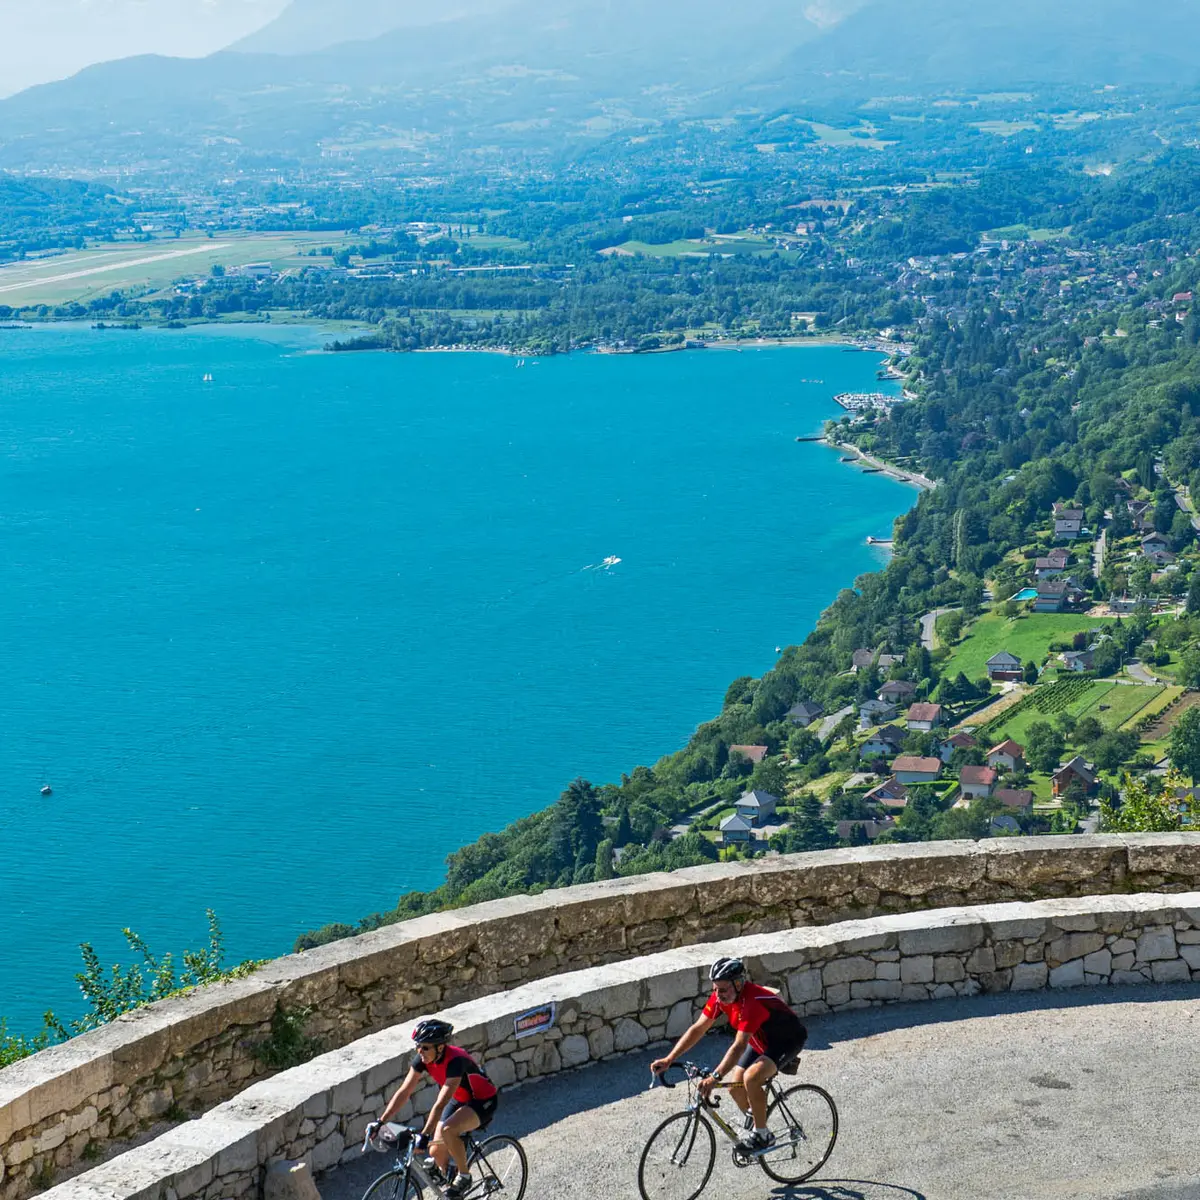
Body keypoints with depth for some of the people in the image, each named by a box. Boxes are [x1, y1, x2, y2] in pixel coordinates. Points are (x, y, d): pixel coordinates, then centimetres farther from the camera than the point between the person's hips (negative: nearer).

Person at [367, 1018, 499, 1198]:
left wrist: (424, 1135, -46)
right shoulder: (423, 1059, -15)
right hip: (459, 1100, 7)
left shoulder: (455, 1060, -35)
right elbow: (404, 1092, -13)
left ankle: (464, 1177, -11)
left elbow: (440, 1104, -40)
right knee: (436, 1152, -4)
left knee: (447, 1129, -33)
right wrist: (380, 1122, -20)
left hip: (483, 1101, -7)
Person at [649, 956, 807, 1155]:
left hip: (788, 1040, -8)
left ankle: (762, 1134, -11)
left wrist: (715, 1077, -54)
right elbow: (698, 1028, -12)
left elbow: (739, 1046, -44)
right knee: (735, 1086, -3)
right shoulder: (721, 996, -15)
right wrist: (669, 1060, -19)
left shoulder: (752, 1001, -38)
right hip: (762, 1040, 8)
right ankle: (756, 1124, 23)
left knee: (751, 1077, -29)